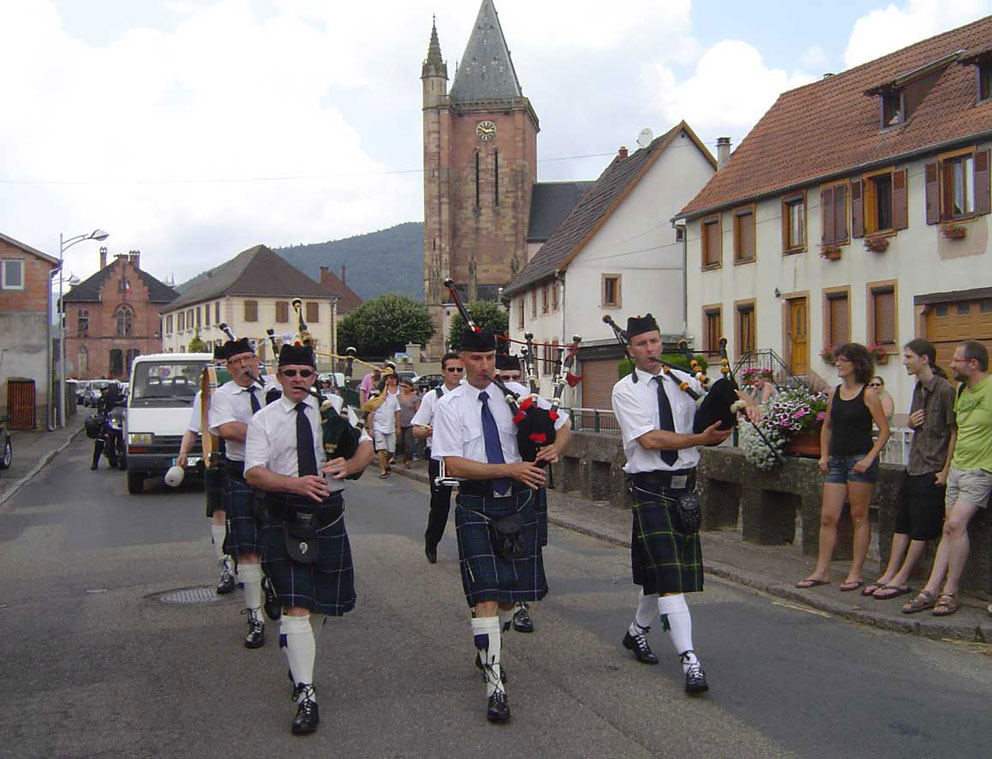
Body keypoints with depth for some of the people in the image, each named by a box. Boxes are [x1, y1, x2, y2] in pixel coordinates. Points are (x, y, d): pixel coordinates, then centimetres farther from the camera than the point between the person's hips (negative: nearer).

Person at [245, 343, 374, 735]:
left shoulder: (334, 407, 6)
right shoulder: (264, 420, -1)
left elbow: (366, 445, 5)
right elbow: (254, 472, -11)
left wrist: (349, 465, -18)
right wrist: (294, 483, -29)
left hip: (328, 515, 3)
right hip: (285, 518, -3)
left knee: (322, 597, 15)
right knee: (295, 605, -9)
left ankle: (298, 664, 44)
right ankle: (305, 695, -4)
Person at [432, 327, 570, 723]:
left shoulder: (516, 394, 3)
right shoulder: (450, 406, -5)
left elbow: (562, 423, 13)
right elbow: (454, 465, -14)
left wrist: (554, 448, -10)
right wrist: (511, 469, -21)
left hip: (518, 501, 4)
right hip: (476, 505, -4)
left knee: (513, 590, 13)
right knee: (486, 594, -9)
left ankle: (488, 652, 40)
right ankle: (495, 683, -3)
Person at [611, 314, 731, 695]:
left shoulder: (683, 381, 8)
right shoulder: (625, 390, -6)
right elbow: (649, 439, -16)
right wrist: (699, 438, -22)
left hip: (684, 485, 5)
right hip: (651, 488, -5)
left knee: (664, 570, 15)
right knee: (667, 573, -11)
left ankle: (638, 630, 38)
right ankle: (690, 661, -12)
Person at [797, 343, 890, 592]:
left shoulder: (868, 394, -7)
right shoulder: (834, 393, 11)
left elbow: (884, 430, -9)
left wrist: (869, 459, -16)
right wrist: (824, 455, 10)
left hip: (860, 460, -6)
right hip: (837, 460, 6)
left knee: (859, 517, 2)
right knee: (827, 517, 4)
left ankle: (856, 572, 9)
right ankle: (822, 571, 10)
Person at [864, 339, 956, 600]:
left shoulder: (945, 390, -14)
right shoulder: (919, 389, 13)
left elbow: (954, 432, -15)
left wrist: (946, 470, -16)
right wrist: (911, 422, 1)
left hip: (932, 471, -8)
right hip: (913, 467, 8)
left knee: (921, 529, -1)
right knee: (902, 522, 8)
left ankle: (901, 580, 3)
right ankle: (889, 575, 12)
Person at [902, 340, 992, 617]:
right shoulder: (961, 390, 11)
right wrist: (947, 467, 21)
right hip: (957, 469, 8)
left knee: (956, 523, -18)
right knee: (950, 529, 7)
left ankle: (950, 593, -9)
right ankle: (931, 591, 7)